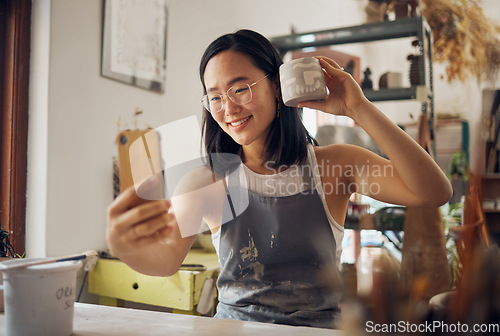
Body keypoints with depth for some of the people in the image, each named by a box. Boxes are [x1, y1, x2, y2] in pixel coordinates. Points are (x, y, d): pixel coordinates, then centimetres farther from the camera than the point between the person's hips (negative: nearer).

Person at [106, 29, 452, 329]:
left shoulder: (334, 164, -1)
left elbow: (434, 193, -12)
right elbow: (169, 257, -13)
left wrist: (359, 109, -15)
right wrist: (125, 245, -37)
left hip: (318, 324, 2)